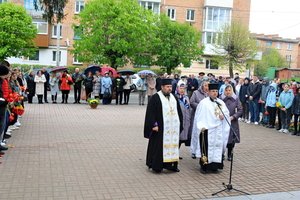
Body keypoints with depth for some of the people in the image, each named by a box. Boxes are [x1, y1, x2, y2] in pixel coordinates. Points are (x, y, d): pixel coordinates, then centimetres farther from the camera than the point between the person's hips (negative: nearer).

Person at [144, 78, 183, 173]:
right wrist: (154, 125, -17)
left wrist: (179, 125, 12)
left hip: (173, 129, 6)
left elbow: (179, 112, 18)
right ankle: (156, 166, 11)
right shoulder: (155, 98, -6)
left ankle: (171, 164, 18)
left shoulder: (174, 97, 12)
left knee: (172, 146, 9)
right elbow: (150, 112, -11)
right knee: (158, 147, 0)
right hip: (160, 128, -6)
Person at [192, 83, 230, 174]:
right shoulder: (204, 103, -4)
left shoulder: (221, 102, 13)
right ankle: (204, 166, 5)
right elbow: (200, 116, -8)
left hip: (218, 130, 6)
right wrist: (202, 126, -17)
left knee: (218, 147, 6)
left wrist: (223, 115, -7)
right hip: (207, 130, -5)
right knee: (206, 148, -5)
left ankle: (214, 166, 16)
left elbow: (227, 112, 15)